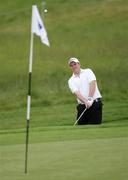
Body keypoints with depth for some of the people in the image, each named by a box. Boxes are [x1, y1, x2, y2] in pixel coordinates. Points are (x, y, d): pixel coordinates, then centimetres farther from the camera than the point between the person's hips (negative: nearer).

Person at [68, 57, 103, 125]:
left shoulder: (87, 72, 8)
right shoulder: (71, 81, 11)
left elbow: (93, 84, -7)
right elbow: (76, 92, -6)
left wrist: (90, 98, -21)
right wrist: (86, 101, -24)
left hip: (95, 103, -3)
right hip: (82, 105, 3)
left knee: (95, 124, -10)